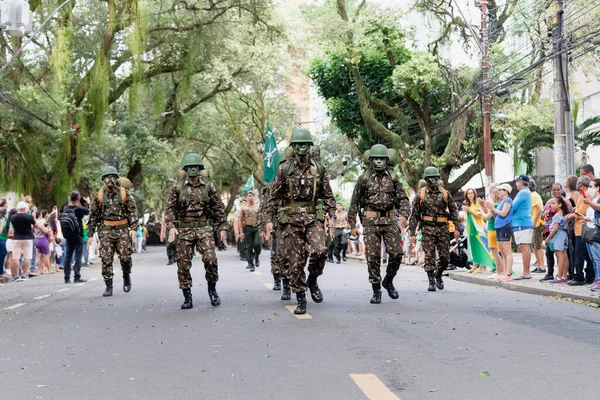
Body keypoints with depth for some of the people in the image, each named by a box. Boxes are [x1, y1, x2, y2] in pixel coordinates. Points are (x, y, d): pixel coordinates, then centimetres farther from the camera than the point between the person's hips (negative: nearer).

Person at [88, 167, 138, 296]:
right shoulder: (99, 196, 4)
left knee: (125, 257, -3)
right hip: (106, 231, 0)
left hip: (123, 229, 0)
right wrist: (90, 234, 5)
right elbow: (93, 216, 8)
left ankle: (126, 277, 26)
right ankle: (108, 287, 3)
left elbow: (133, 211, 3)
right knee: (106, 259, -4)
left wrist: (133, 228, -8)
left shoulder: (124, 193, 3)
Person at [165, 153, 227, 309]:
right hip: (183, 230, 0)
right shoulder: (177, 187, 2)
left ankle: (212, 289, 10)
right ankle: (187, 298, 12)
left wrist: (222, 228, 3)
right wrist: (171, 226, -15)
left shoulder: (208, 186, 4)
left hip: (204, 228, 0)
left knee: (210, 259, -14)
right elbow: (170, 208, -1)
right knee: (183, 264, 1)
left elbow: (219, 208, 7)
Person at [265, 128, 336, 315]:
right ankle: (301, 299, 11)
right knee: (295, 261, 0)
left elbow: (328, 195, 13)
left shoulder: (319, 168, 7)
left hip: (313, 217, 1)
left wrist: (332, 216, 5)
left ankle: (312, 280, 8)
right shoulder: (284, 169, 2)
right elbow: (273, 196, 3)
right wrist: (269, 219, -2)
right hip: (291, 219, -1)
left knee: (319, 251, -21)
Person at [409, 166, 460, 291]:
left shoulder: (445, 193, 7)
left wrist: (457, 228, 2)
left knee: (445, 257, 2)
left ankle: (438, 275, 28)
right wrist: (412, 233, -2)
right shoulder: (420, 195, 2)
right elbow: (414, 215, 3)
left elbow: (453, 211, 11)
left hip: (443, 229, 2)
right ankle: (432, 282, 2)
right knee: (429, 256, -5)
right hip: (428, 229, -2)